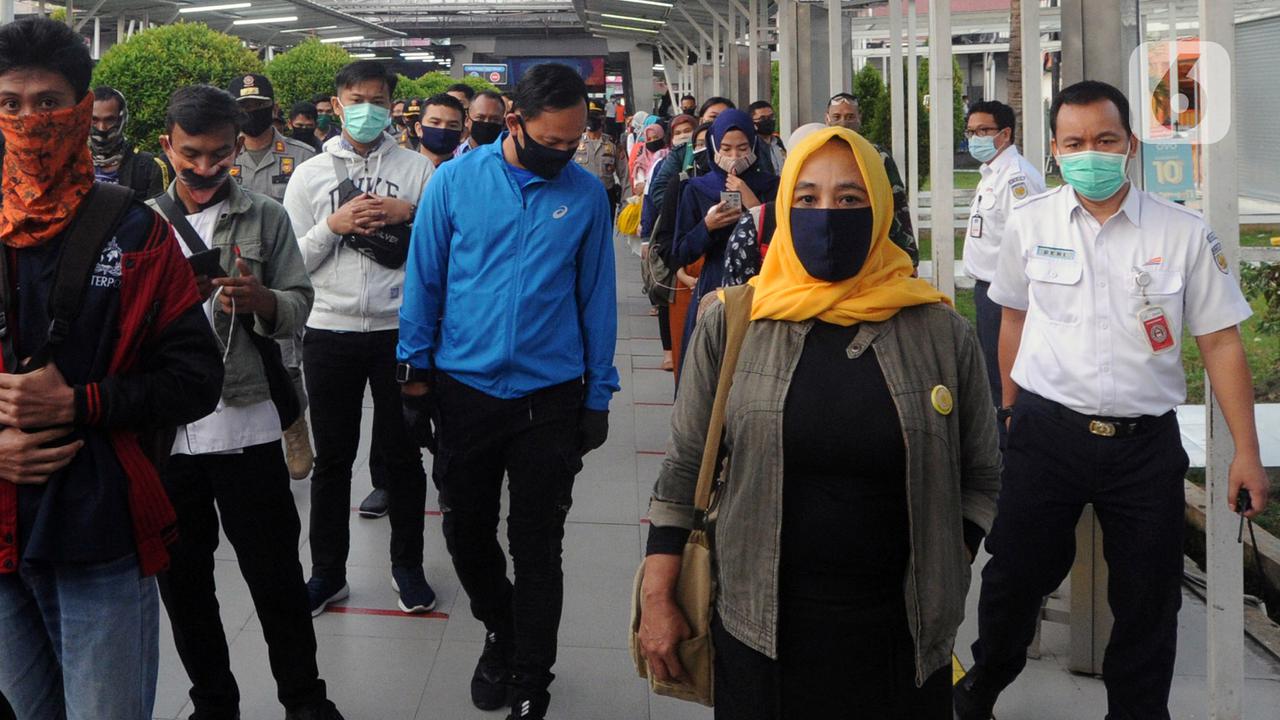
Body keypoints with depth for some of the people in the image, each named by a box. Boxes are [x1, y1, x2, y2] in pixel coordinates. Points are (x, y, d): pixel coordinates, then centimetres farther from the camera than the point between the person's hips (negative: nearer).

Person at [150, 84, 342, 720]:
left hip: (246, 424, -1)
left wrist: (258, 298, -19)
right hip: (164, 429, 2)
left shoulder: (266, 218, 2)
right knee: (183, 581, 12)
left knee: (276, 574, 6)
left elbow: (298, 309, -1)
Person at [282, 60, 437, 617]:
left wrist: (410, 215, -14)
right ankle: (328, 571, 21)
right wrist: (333, 225, -13)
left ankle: (407, 565, 24)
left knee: (402, 454, 10)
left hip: (400, 330, -1)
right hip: (330, 330, 1)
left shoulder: (419, 170, 3)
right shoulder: (310, 174, 5)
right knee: (332, 457, 10)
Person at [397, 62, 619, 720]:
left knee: (537, 548, 5)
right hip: (463, 388, 1)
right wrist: (415, 371, 2)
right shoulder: (456, 181, -5)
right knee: (465, 529, 13)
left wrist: (598, 394, 4)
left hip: (550, 396, -1)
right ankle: (499, 629, 40)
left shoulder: (586, 193, -2)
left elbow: (596, 295, 3)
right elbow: (424, 280, 2)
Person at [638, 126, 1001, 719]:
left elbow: (981, 476, 8)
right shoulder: (732, 324, -1)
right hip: (758, 632, 0)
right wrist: (657, 599, 0)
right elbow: (683, 470, 3)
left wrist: (939, 582, -2)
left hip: (900, 636, 1)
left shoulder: (944, 334, -1)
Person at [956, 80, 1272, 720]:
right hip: (1045, 432, 1)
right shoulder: (1029, 223, 1)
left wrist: (1246, 450, -4)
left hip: (1145, 442, 0)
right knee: (1015, 577, 9)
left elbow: (1220, 340, -2)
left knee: (1148, 599, 8)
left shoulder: (1183, 232, -4)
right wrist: (1011, 408, 16)